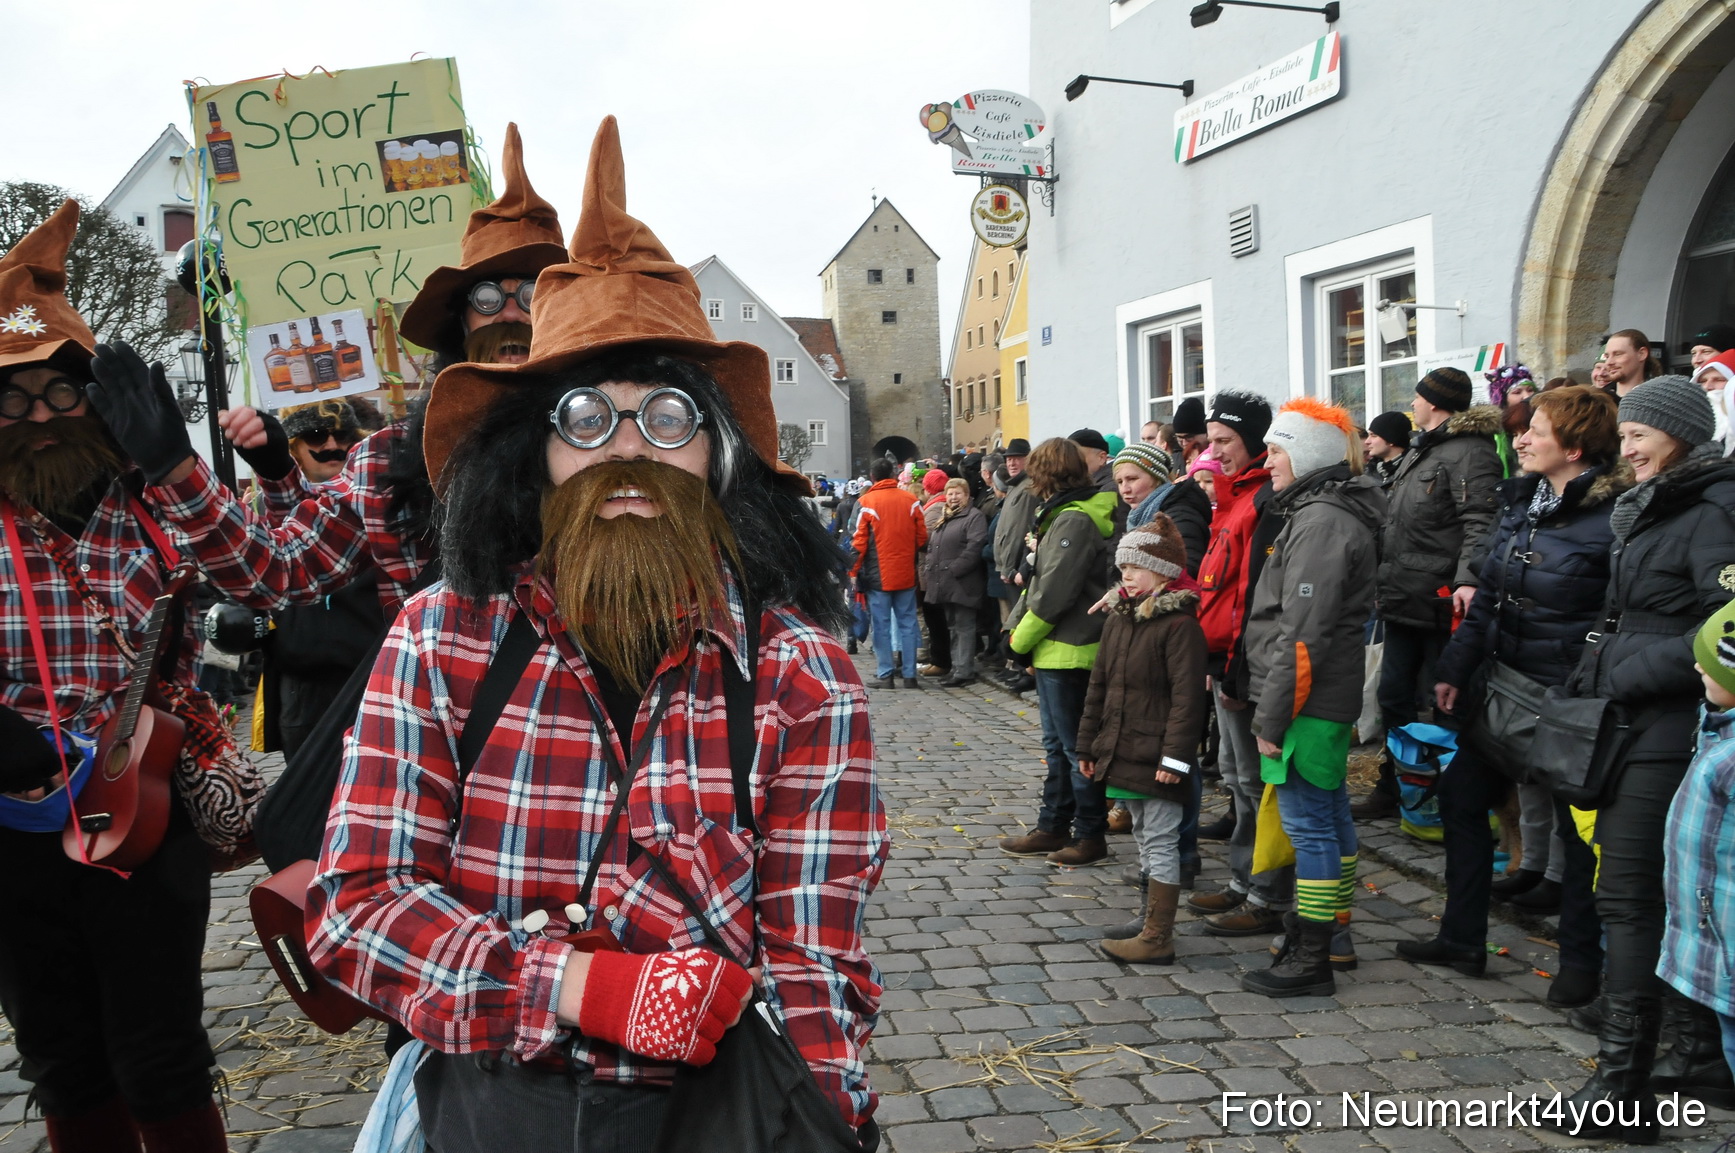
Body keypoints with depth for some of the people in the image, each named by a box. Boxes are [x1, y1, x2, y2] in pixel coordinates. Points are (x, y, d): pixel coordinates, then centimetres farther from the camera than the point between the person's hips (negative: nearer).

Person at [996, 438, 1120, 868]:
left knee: (1075, 746, -1)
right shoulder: (1064, 516, 13)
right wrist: (1019, 623, 6)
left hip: (1067, 654, -10)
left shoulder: (1073, 521, -18)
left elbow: (1054, 593, -21)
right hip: (1055, 651, 10)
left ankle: (1090, 836, 9)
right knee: (1058, 745, 17)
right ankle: (1053, 828, 27)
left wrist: (1021, 638, -10)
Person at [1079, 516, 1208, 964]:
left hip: (1157, 757, -8)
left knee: (1160, 843, -2)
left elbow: (1187, 697, -19)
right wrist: (1088, 744, 15)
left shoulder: (1179, 624, -15)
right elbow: (1098, 686, 16)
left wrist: (1174, 756, -22)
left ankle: (1158, 939, 4)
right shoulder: (1118, 618, 11)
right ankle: (1151, 918, 32)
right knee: (1144, 837, 19)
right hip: (1123, 753, 9)